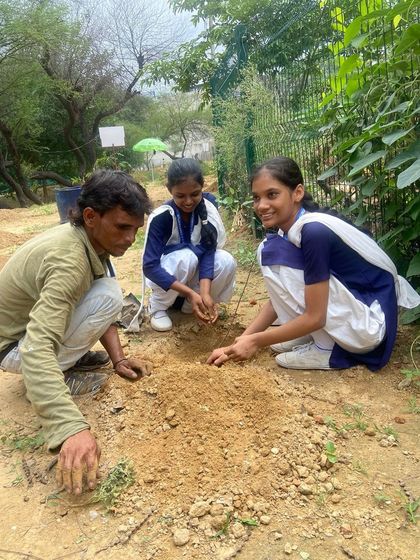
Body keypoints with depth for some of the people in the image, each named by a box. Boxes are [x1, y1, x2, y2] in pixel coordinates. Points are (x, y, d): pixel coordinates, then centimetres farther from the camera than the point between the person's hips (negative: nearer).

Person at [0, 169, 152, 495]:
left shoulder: (86, 238, -7)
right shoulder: (69, 261, -34)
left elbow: (97, 306, 4)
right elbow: (37, 349, -45)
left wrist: (118, 358, -3)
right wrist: (71, 427, -53)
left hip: (33, 318, 8)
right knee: (109, 296, -25)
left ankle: (69, 357, 7)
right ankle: (61, 371, -9)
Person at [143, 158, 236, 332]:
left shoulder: (208, 204, -18)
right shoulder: (160, 217, -28)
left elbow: (208, 250, -21)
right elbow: (150, 267, -32)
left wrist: (205, 293, -36)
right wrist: (190, 293, -42)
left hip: (196, 272, 3)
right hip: (165, 273, -3)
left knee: (226, 262, -26)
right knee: (186, 258, -35)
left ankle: (191, 304, -2)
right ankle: (157, 306, -9)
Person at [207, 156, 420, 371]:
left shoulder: (314, 232, -26)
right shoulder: (290, 230, 0)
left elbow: (315, 317, -23)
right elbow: (279, 296, 5)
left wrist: (256, 341, -15)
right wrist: (240, 343, -1)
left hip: (369, 323, -8)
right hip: (349, 297, 8)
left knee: (274, 253, -18)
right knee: (269, 252, 1)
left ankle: (328, 348, -7)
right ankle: (308, 335, 8)